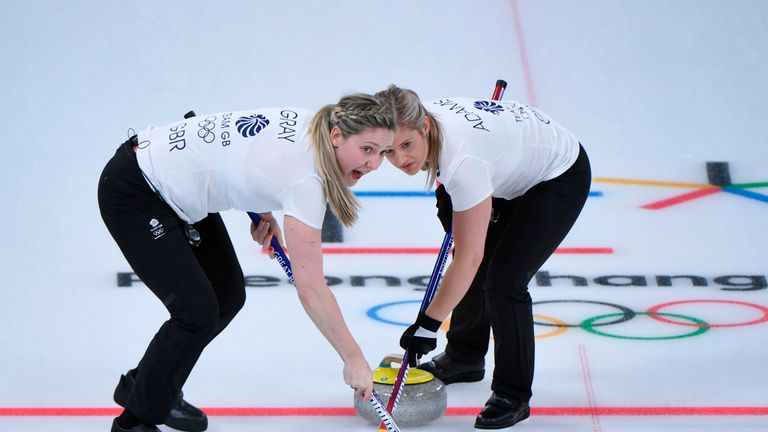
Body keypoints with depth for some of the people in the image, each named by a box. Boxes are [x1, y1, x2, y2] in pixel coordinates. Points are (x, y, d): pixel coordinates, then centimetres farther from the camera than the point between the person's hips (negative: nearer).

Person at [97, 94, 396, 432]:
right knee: (198, 313, -12)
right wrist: (354, 359, -20)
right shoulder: (305, 175, -29)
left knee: (228, 296, 11)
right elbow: (311, 290, -27)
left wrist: (262, 213, 6)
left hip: (179, 185, 9)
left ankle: (141, 385, 30)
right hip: (131, 191, -9)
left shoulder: (308, 125, -6)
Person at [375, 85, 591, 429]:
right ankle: (465, 358, 33)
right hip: (513, 170, 9)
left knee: (503, 280, -16)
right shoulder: (422, 121, -18)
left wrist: (427, 324, -29)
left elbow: (469, 258, -35)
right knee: (475, 270, 12)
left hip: (560, 177, -9)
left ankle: (513, 395, -1)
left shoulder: (463, 160, -40)